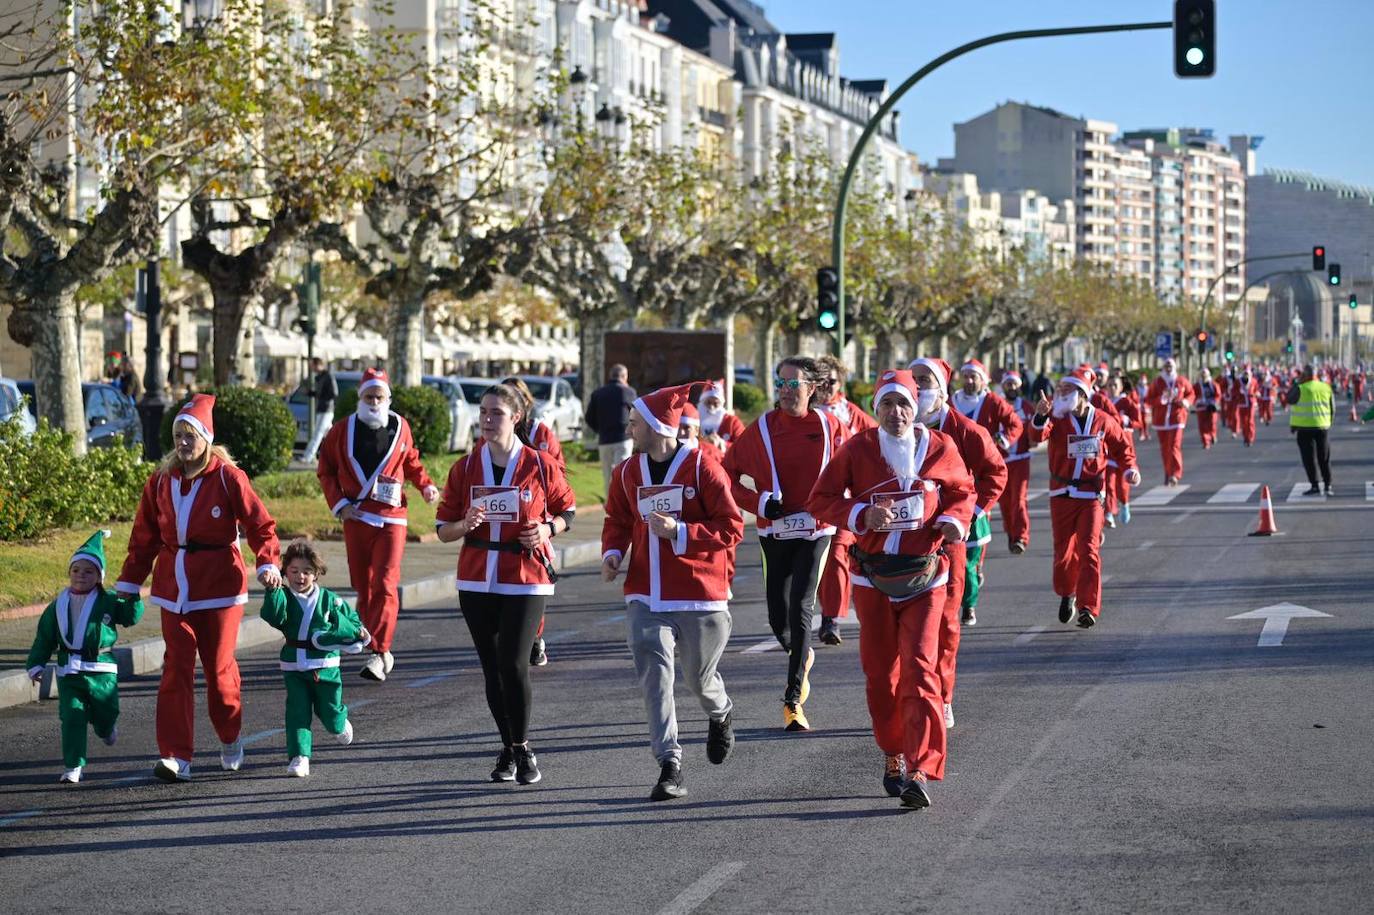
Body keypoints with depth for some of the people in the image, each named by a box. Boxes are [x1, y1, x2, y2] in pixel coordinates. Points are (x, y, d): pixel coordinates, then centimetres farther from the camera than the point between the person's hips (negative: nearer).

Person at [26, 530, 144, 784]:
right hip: (69, 672, 1)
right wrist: (35, 665, 5)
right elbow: (44, 638, 11)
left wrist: (131, 598, -18)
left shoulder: (108, 601, 2)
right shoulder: (59, 605, 7)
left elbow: (132, 616, -1)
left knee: (106, 715, 10)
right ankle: (73, 767, -3)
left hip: (102, 670, -1)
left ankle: (105, 726, 48)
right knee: (72, 718, -7)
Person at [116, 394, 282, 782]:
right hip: (174, 587, 3)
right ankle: (175, 756, -6)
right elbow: (144, 537, 12)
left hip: (219, 586, -3)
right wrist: (128, 583, 12)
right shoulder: (161, 481, 5)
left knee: (219, 666, 6)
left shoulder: (228, 477, -7)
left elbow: (260, 524, -8)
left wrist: (269, 563, -23)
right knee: (176, 669, -4)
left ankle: (230, 739, 31)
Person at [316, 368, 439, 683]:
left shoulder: (400, 427, 4)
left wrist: (426, 485, 0)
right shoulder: (343, 430, 4)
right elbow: (326, 470, 10)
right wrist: (338, 503, -2)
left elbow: (411, 462, 17)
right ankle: (379, 652, 16)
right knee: (363, 585, 6)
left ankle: (379, 653, -16)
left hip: (391, 518, -2)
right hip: (355, 518, 2)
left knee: (385, 584, -13)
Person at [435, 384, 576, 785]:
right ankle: (508, 749, 21)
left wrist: (548, 529, -10)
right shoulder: (464, 468, 4)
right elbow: (443, 528, 7)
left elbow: (567, 509, 10)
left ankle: (522, 748, 4)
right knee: (492, 667, 7)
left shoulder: (540, 465, -3)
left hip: (526, 579, -3)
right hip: (477, 581, 3)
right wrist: (464, 525, -15)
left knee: (513, 663, -12)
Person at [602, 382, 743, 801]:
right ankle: (669, 767, -11)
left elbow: (732, 528, -12)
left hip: (700, 595, -3)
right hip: (645, 595, 3)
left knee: (700, 676, 12)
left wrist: (679, 531, -22)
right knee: (654, 673, -12)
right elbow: (617, 520, 20)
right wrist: (612, 553, 0)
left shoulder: (703, 468, -11)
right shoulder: (627, 473, 6)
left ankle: (720, 715, 49)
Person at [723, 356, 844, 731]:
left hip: (815, 531, -2)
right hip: (774, 532, 2)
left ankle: (794, 702, -7)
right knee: (778, 618, 5)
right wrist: (757, 501, -11)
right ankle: (802, 657, 40)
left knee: (800, 610, -13)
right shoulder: (762, 429, -3)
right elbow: (728, 473, 2)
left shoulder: (828, 426, -2)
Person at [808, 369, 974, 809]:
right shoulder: (857, 449, -3)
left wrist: (954, 521, -7)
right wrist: (862, 515, -17)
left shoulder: (939, 448, 0)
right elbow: (820, 499, 0)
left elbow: (963, 491, 14)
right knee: (880, 673, 5)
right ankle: (893, 756, 25)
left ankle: (920, 772, -16)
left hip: (924, 578, -1)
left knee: (920, 668, -13)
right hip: (873, 578, 1)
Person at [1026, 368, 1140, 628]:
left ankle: (1088, 607, -11)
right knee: (1064, 550, 8)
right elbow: (1038, 435, -23)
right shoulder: (1057, 419, -3)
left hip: (1091, 495, -1)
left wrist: (1129, 469, -3)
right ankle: (1067, 594, 33)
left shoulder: (1103, 421, 0)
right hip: (1061, 495, 1)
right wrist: (1041, 417, -44)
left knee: (1089, 550, -11)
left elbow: (1123, 446, 14)